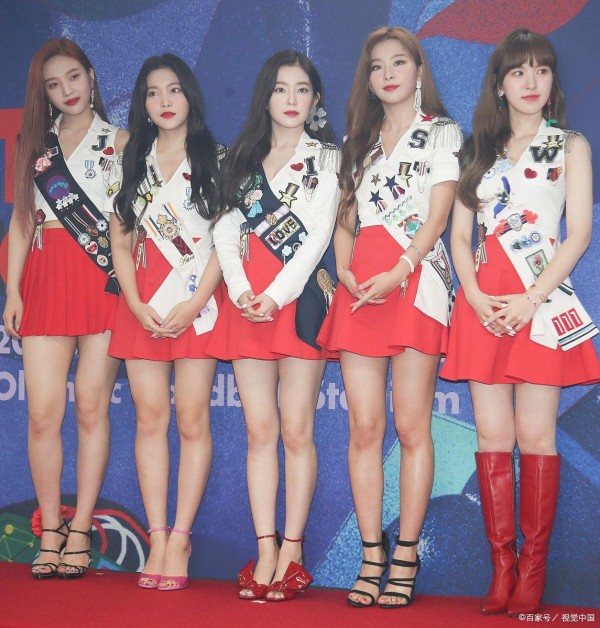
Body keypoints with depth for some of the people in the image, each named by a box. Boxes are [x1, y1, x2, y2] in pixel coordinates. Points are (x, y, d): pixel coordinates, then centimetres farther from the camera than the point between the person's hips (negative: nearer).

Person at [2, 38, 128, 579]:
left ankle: (80, 533, 6)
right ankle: (51, 531, 7)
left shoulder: (119, 142, 10)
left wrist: (129, 284, -8)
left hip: (103, 279, -2)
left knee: (91, 408, -2)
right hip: (46, 280, 2)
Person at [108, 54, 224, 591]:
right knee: (150, 417, 1)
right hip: (142, 304, 3)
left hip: (197, 300, -3)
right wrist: (138, 305, -3)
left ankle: (180, 538, 0)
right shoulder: (133, 163, 14)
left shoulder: (216, 159, 4)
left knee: (192, 420, -5)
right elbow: (120, 242, 10)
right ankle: (157, 537, 5)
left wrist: (193, 304, -12)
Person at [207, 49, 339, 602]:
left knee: (296, 431, -3)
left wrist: (278, 294, -14)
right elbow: (227, 229, 8)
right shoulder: (242, 160, 18)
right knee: (260, 432, 1)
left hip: (300, 298, -3)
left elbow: (318, 235, -4)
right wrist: (240, 290, -8)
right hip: (247, 302, 3)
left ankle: (292, 551, 3)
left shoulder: (326, 158, 8)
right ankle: (265, 551, 3)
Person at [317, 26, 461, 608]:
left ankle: (405, 557, 0)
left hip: (414, 282, -4)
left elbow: (437, 215, -3)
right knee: (364, 429, -1)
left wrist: (397, 272, -16)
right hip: (358, 289, 4)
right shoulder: (359, 140, 22)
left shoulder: (442, 133, 8)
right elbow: (346, 217, 18)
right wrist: (343, 268, -2)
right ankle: (371, 556, 4)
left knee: (410, 427, -5)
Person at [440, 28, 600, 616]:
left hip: (542, 299, -3)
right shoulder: (479, 149, 16)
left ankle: (532, 569, 1)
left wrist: (530, 301, -13)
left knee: (534, 435, -5)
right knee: (492, 435, 1)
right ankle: (501, 567, 7)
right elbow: (459, 235, 11)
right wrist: (476, 298, -6)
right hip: (482, 304, 3)